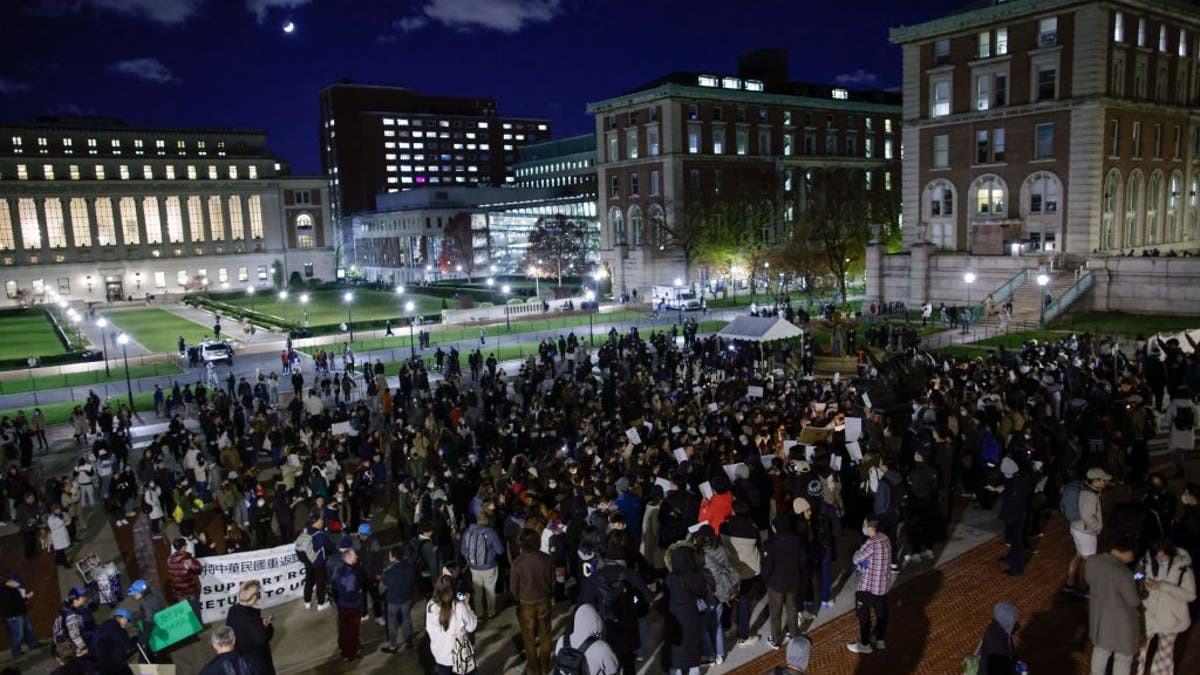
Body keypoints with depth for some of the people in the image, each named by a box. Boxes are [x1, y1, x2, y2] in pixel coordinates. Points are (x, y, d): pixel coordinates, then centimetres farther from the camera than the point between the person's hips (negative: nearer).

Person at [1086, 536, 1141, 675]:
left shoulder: (1092, 561, -14)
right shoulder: (1123, 573, -34)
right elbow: (1134, 601, -19)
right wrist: (1138, 588, 0)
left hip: (1099, 616, 6)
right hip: (1121, 622, -6)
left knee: (1100, 650, 28)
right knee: (1123, 658, 20)